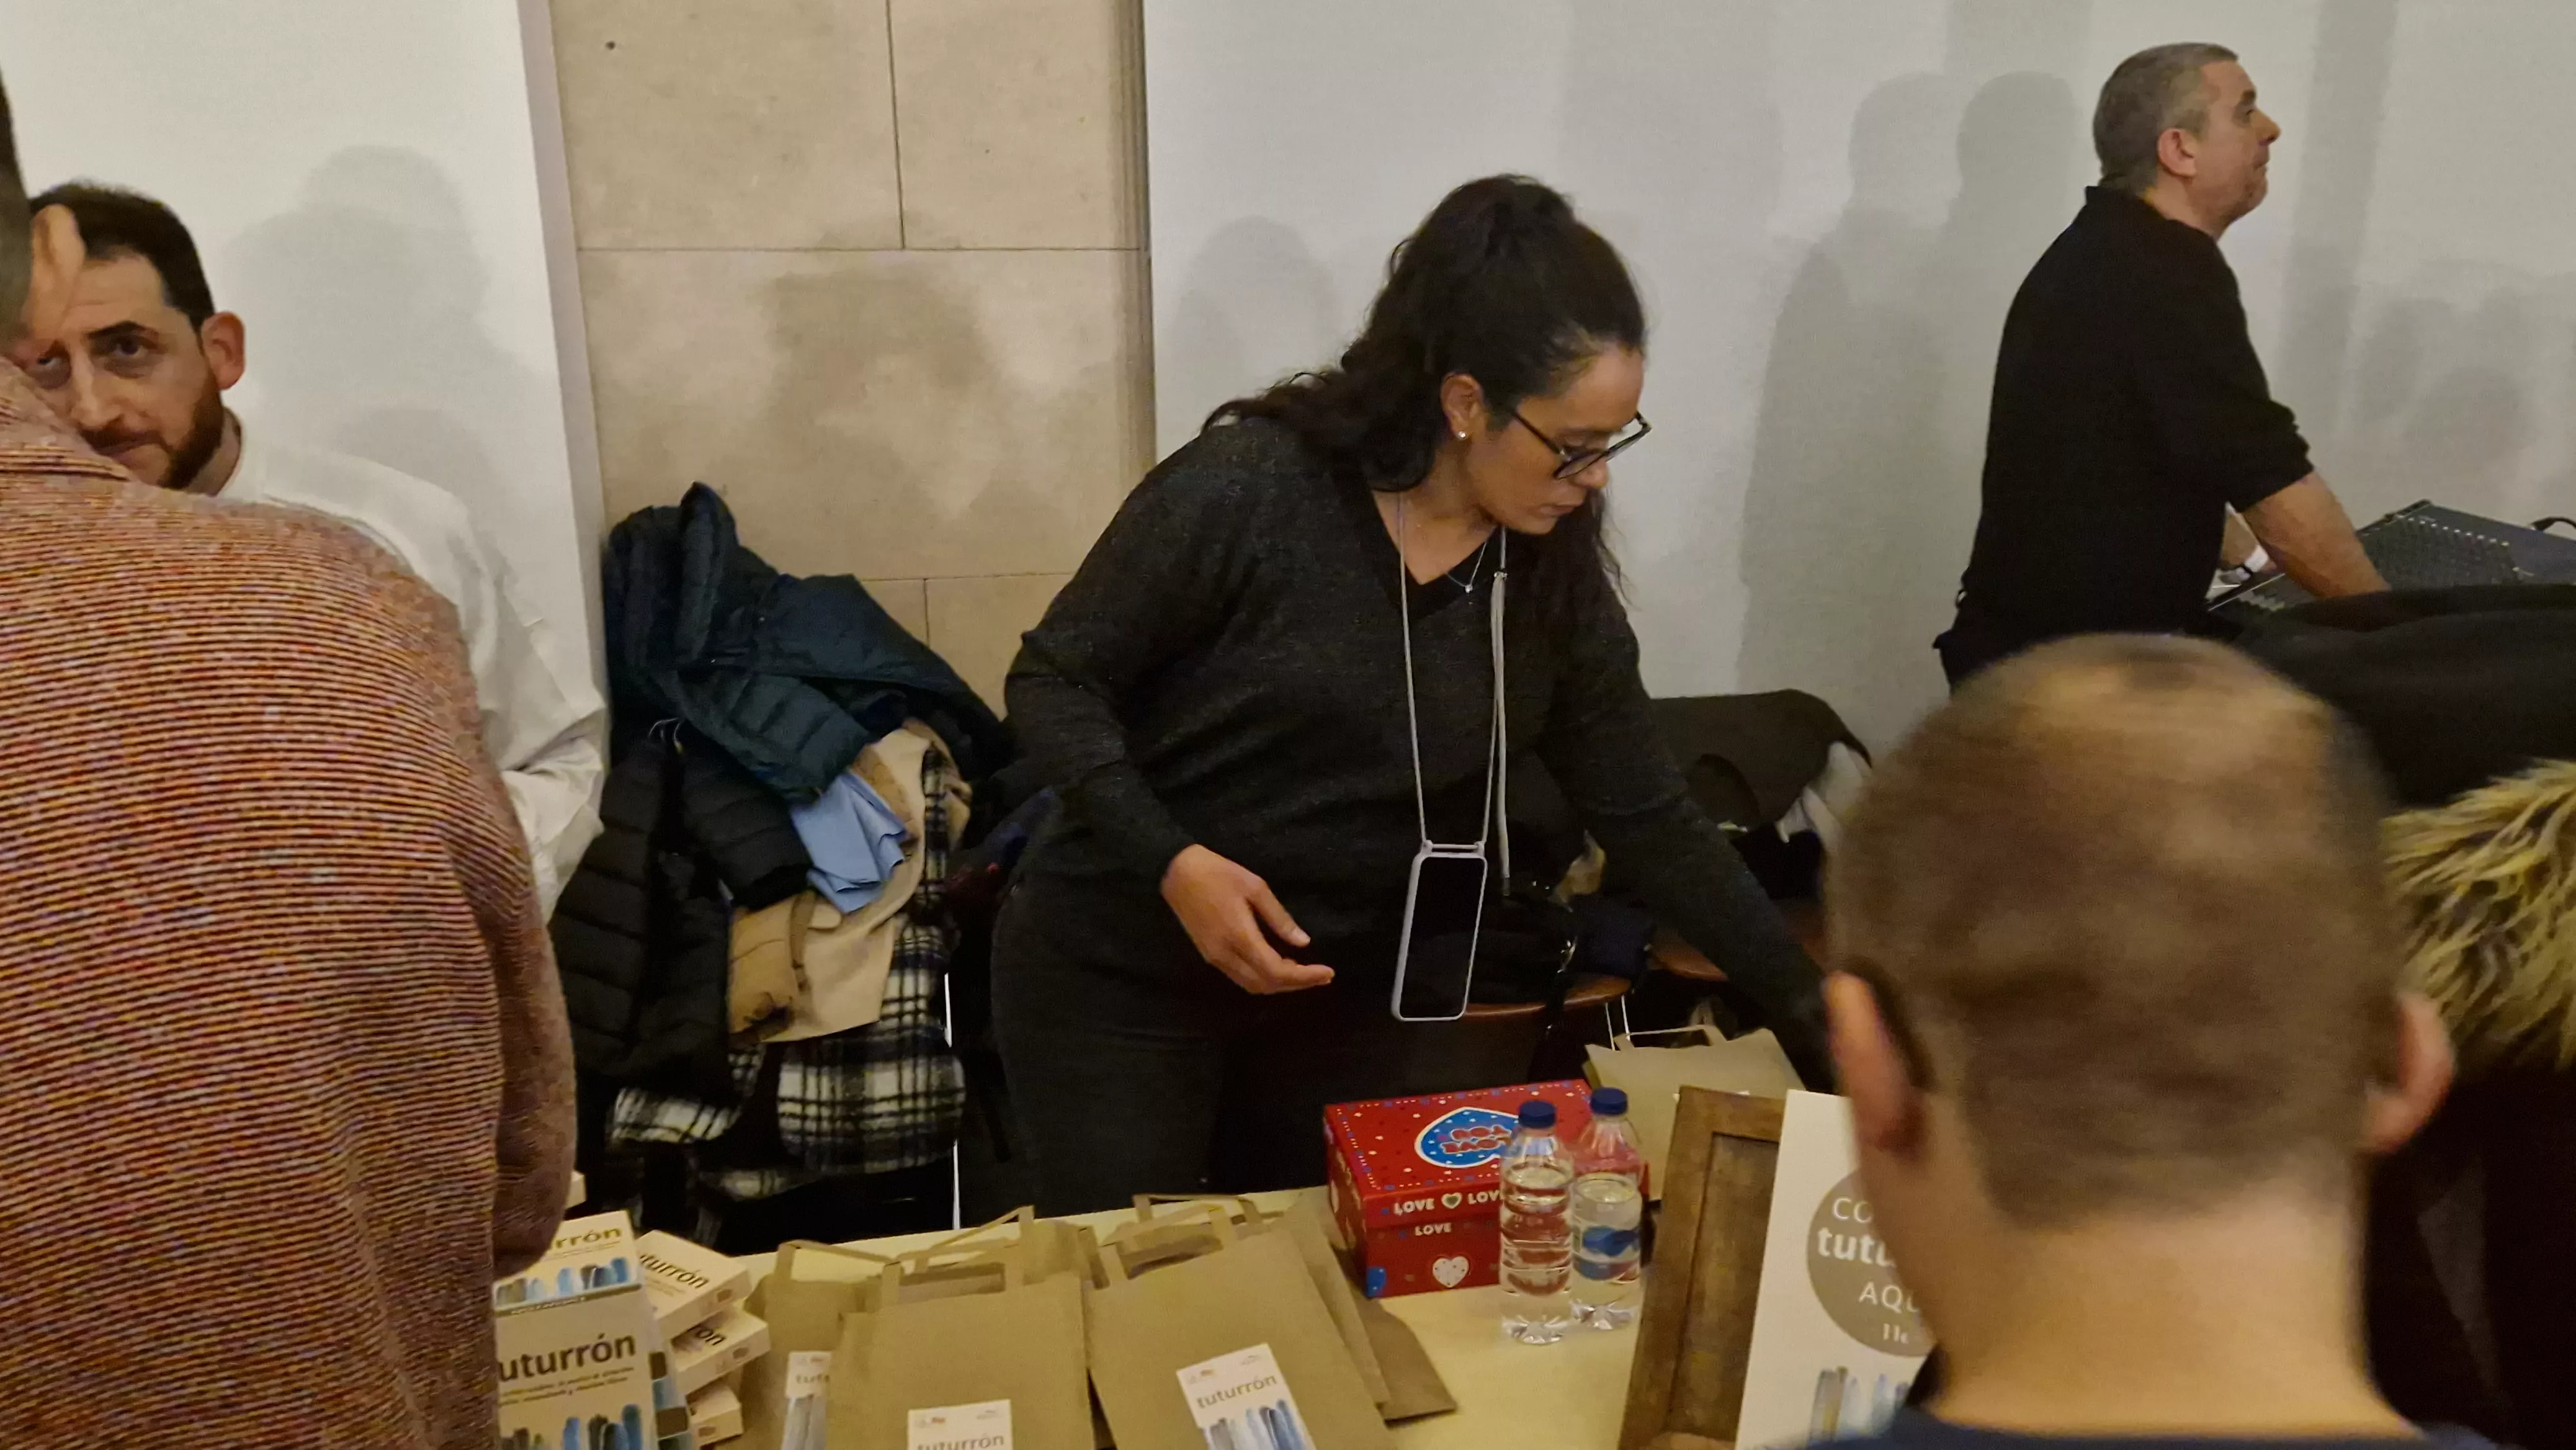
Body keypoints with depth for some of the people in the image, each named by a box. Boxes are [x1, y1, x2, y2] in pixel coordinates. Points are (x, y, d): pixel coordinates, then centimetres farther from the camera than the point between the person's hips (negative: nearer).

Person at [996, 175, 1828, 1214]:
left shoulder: (1554, 579, -6)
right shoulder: (1247, 489, -20)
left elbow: (1652, 824, -1)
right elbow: (1054, 683, -12)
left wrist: (1816, 1019, -2)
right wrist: (1172, 862, -26)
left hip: (1342, 1000, 5)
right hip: (1116, 980, -4)